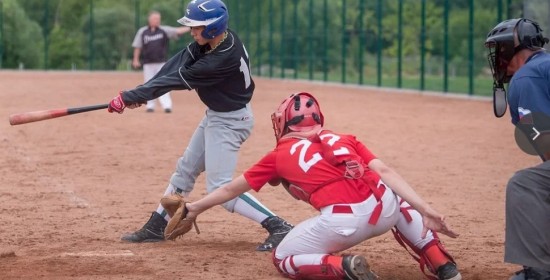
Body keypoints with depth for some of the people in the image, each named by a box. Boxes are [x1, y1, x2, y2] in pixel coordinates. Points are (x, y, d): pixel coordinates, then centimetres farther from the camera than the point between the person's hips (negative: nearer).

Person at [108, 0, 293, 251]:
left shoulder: (223, 59, -32)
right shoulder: (212, 39, -8)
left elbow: (178, 80, -27)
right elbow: (177, 65, -8)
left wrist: (131, 97, -21)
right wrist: (141, 93, -18)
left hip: (228, 122, -10)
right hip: (214, 116, 10)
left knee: (219, 187, -12)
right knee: (185, 170, 18)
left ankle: (278, 227, -15)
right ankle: (156, 227, 30)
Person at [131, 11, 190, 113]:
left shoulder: (164, 30, 0)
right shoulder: (142, 32, 2)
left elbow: (177, 31, -11)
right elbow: (137, 46, 7)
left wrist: (191, 28, -25)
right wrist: (135, 60, 6)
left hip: (161, 63, -1)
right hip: (148, 63, 1)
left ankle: (167, 105, -12)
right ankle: (150, 106, 14)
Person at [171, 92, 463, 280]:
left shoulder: (279, 156, 21)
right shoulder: (344, 140, 24)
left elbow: (231, 189, 32)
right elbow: (384, 172, 9)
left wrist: (196, 207, 47)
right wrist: (425, 211, 4)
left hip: (342, 222, -3)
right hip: (382, 208, 4)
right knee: (399, 199, 40)